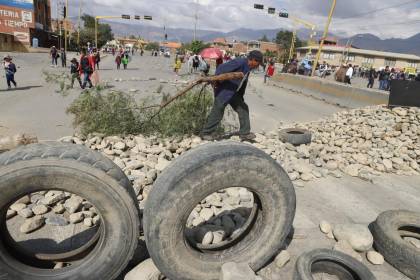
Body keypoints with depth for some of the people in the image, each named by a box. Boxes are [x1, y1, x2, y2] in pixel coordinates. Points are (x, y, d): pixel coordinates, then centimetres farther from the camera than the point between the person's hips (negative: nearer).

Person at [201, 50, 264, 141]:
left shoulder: (248, 68, 7)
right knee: (217, 112, -1)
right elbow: (222, 68, -25)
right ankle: (206, 133, 14)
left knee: (243, 109, 6)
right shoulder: (239, 62, -22)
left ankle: (244, 133, 13)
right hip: (223, 91, -9)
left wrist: (241, 96, 19)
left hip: (234, 93, 9)